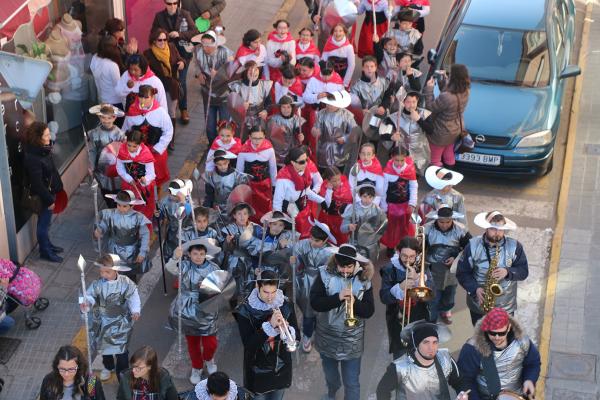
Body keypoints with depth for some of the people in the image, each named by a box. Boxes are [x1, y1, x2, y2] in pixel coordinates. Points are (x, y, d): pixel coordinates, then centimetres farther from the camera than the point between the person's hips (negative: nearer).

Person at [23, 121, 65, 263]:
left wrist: (58, 187, 13)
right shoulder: (32, 157, -31)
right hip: (42, 196, -9)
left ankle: (47, 244, 44)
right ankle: (45, 251, 27)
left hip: (50, 192, 9)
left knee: (46, 222, 26)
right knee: (44, 223, 10)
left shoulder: (43, 149, -3)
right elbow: (37, 183, -27)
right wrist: (49, 199, -19)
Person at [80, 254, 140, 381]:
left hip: (121, 322, -2)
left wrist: (135, 311, -17)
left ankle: (122, 371, 24)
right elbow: (90, 296, -18)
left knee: (121, 347, 2)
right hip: (103, 321, 2)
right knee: (104, 345, 20)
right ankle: (108, 367, 46)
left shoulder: (125, 283, -17)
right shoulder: (98, 284, -16)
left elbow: (133, 297, -7)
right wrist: (86, 303, -39)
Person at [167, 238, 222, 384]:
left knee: (210, 343, 0)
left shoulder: (213, 268, -9)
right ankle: (197, 368, 39)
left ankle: (209, 359, 36)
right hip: (187, 311, 1)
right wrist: (175, 258, -50)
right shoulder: (185, 265, -10)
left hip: (206, 312, 0)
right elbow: (170, 268, -29)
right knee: (192, 342, 14)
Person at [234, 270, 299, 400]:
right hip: (258, 371, -3)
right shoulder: (246, 310, -17)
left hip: (281, 368, 3)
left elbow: (296, 335, -4)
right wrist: (270, 325, -32)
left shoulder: (286, 305, -7)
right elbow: (248, 343, -22)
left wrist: (285, 330, -26)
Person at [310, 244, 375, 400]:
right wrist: (338, 297, -31)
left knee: (352, 383, 1)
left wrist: (354, 302, -29)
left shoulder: (363, 280, -9)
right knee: (330, 375, 27)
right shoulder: (325, 275, -11)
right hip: (327, 338, 2)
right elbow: (315, 303, -19)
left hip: (352, 342, -2)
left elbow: (369, 311, -10)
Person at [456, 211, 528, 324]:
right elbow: (462, 272, -5)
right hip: (478, 306, 0)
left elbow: (523, 271, -4)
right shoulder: (473, 246, -8)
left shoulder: (514, 246, -6)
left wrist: (508, 272, -24)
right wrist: (475, 289, -20)